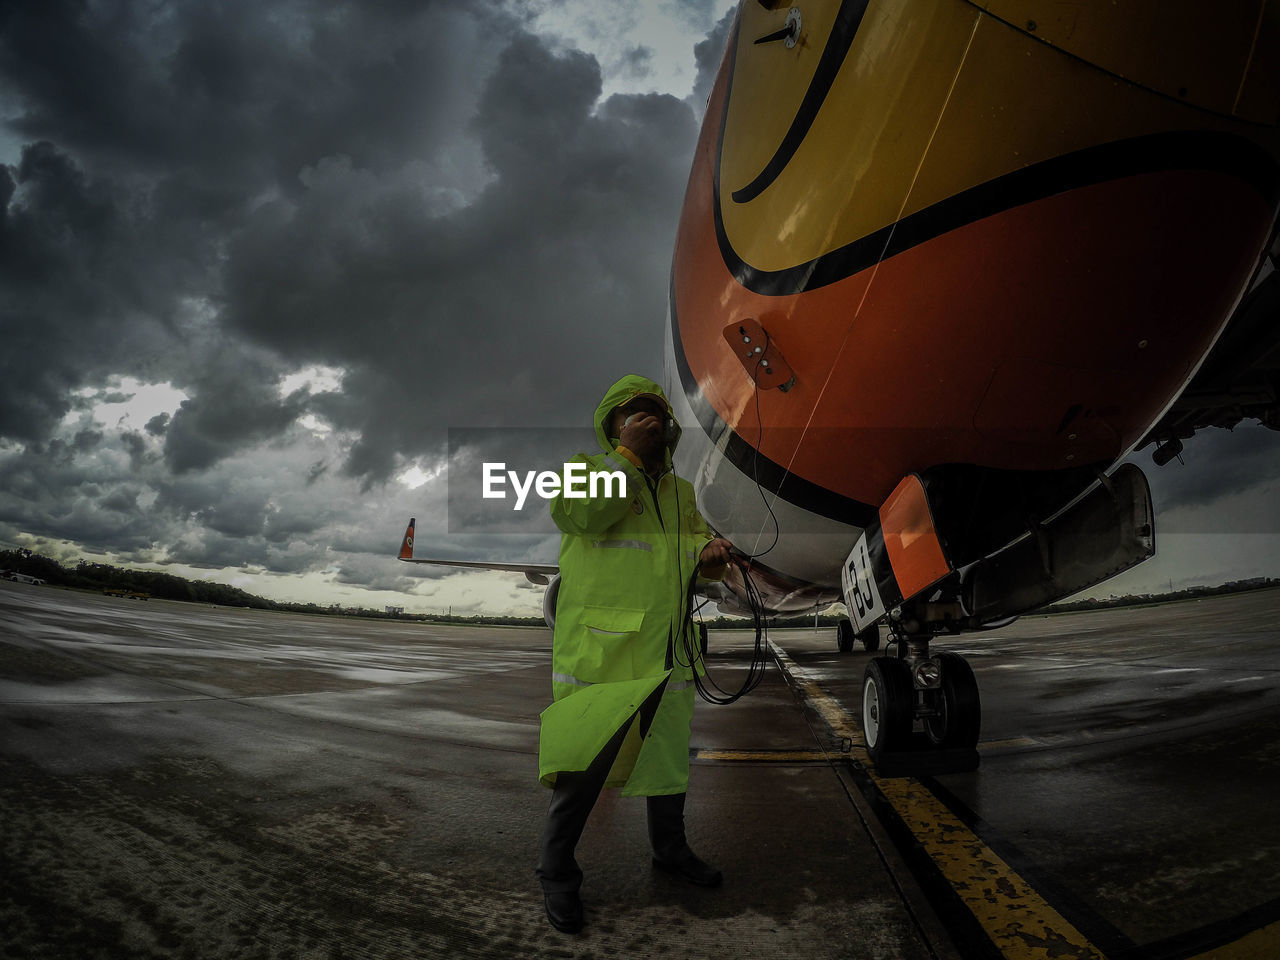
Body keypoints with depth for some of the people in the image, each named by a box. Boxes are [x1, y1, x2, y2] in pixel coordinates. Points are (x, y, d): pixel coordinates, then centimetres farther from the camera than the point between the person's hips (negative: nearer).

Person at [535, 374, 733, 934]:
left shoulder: (679, 492, 21)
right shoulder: (585, 468, 4)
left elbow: (696, 540, 19)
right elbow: (589, 511, -16)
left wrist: (710, 553, -4)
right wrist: (627, 451, -14)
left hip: (667, 653, 6)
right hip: (600, 649, -6)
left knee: (669, 751, 17)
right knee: (585, 761, -4)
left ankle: (669, 848, 38)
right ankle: (557, 872, 14)